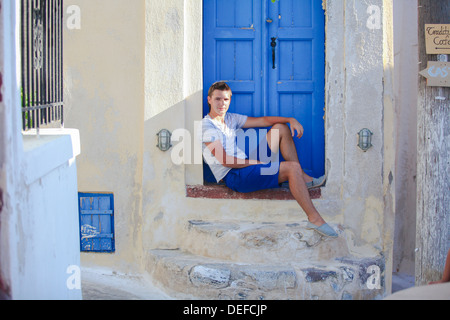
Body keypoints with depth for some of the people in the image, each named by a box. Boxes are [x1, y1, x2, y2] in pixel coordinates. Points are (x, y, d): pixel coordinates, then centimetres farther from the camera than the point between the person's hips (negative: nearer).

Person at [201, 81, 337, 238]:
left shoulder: (231, 118, 16)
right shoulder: (206, 125, -9)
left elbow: (262, 121, 14)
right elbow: (224, 160, -17)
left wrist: (290, 120, 0)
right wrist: (255, 162, -13)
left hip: (247, 165, 9)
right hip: (235, 177, -9)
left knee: (281, 128, 9)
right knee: (292, 168, -22)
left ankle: (303, 178, 5)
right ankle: (314, 218, -23)